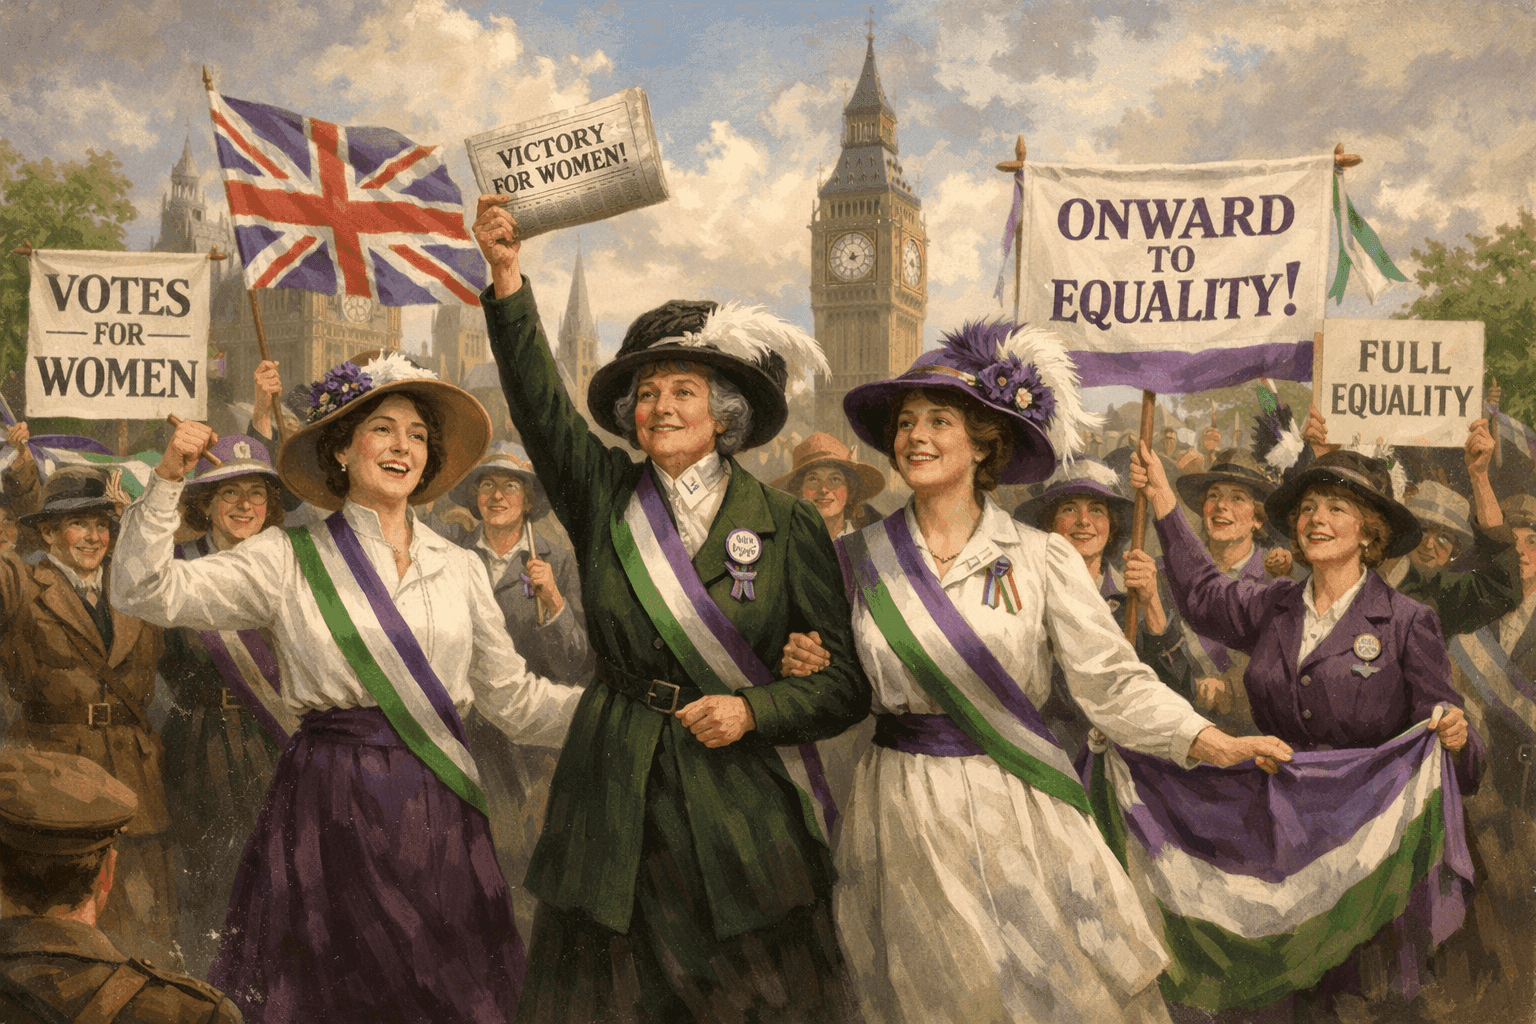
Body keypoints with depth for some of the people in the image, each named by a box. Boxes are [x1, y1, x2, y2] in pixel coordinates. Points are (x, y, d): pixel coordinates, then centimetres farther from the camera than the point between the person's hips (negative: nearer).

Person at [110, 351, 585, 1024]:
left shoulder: (459, 568, 10)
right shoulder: (291, 559, 2)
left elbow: (513, 696, 9)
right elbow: (148, 589, -4)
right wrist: (168, 479, -14)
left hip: (439, 811, 3)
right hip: (330, 811, -3)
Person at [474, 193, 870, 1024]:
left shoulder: (788, 526, -1)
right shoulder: (603, 498, 4)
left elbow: (847, 680, -1)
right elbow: (537, 399, -11)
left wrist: (753, 711, -16)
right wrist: (507, 277, -21)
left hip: (746, 812, -1)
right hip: (615, 806, 2)